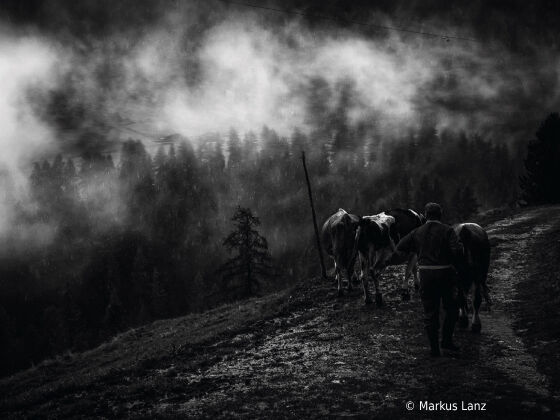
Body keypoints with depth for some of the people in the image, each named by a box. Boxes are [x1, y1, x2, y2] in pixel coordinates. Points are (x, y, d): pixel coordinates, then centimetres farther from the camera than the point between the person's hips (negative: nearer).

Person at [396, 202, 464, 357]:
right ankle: (446, 340, 11)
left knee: (430, 311, 9)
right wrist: (452, 258, 4)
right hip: (445, 273, -2)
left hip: (425, 274, 2)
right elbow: (458, 250, -17)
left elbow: (400, 247, 3)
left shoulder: (417, 232, 4)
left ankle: (434, 347, 10)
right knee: (451, 309, 16)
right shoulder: (447, 230, -5)